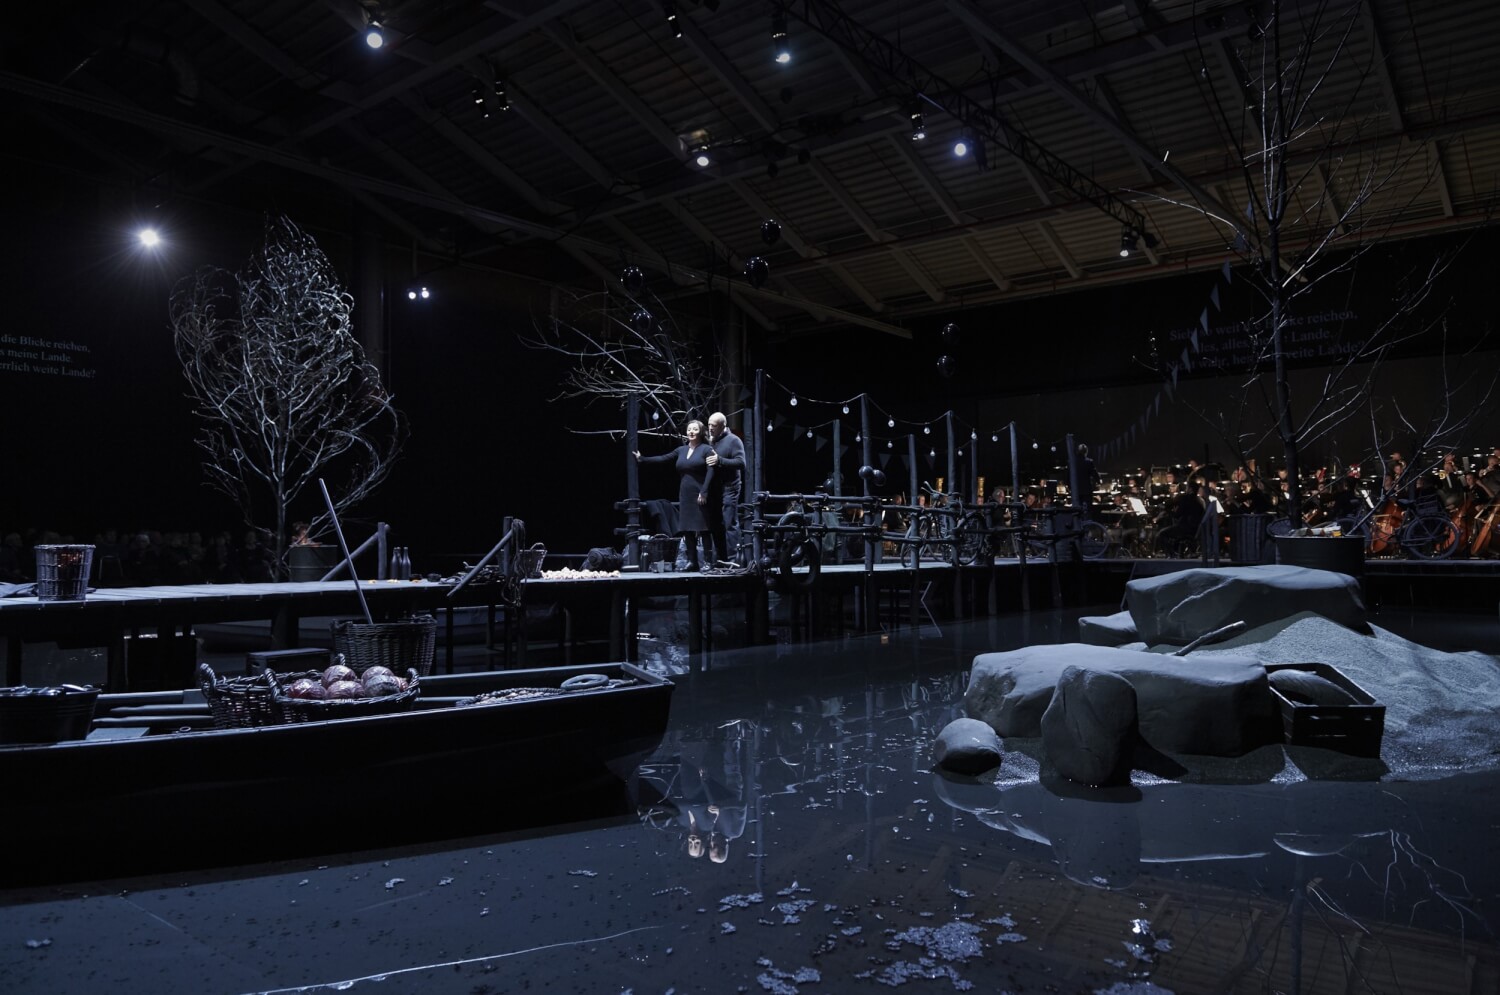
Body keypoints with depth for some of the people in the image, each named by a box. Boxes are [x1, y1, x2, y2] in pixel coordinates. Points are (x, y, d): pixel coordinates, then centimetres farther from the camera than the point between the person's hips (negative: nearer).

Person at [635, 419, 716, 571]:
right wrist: (642, 459, 13)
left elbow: (710, 471, -10)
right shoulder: (681, 450, 15)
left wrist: (704, 492, -17)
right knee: (687, 529, 3)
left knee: (702, 528, -6)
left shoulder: (707, 449, -2)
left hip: (700, 495, -6)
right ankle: (692, 561, 8)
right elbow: (662, 458, 17)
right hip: (685, 495, 6)